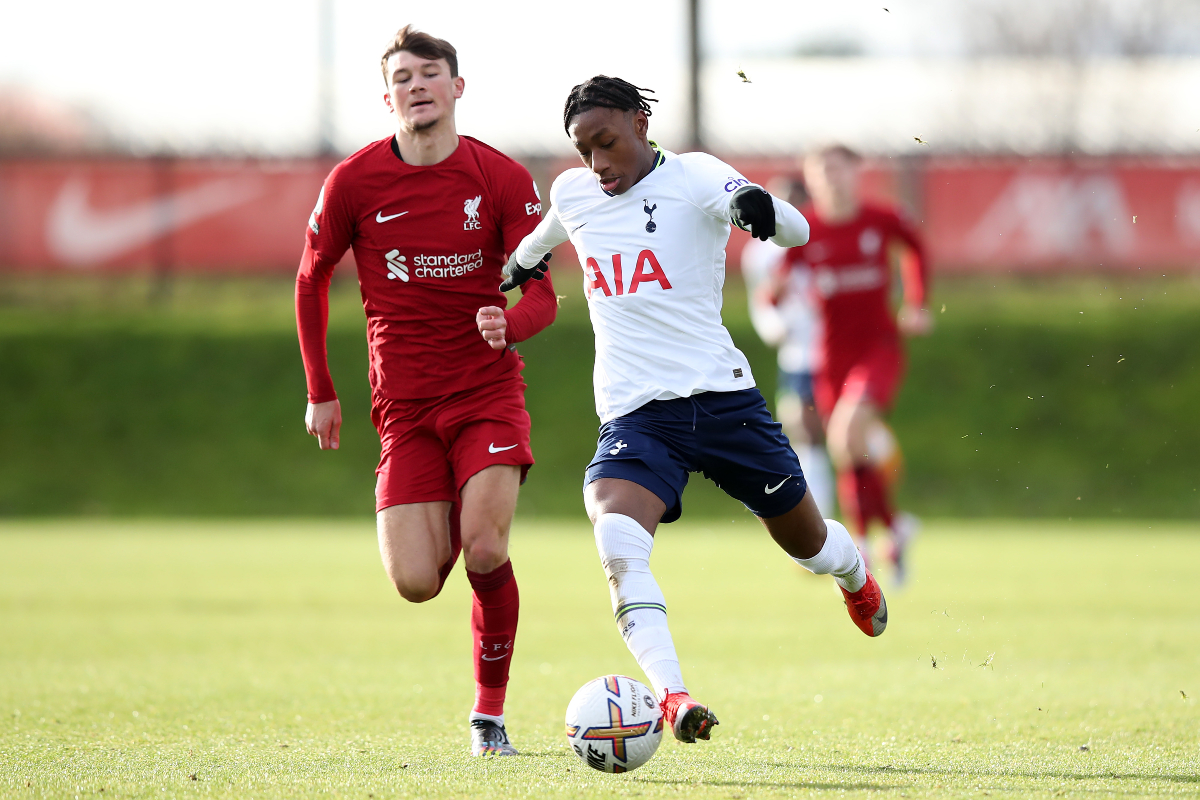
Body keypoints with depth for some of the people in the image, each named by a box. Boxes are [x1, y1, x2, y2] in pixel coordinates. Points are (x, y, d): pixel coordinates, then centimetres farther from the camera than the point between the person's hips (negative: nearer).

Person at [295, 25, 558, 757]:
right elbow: (312, 278, 11)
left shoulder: (503, 178, -5)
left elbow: (543, 294, -6)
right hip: (406, 406, 1)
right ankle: (448, 520, 30)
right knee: (416, 584, -9)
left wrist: (512, 324, -30)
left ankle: (491, 713, -2)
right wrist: (321, 390, 13)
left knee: (485, 552, -21)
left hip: (489, 389, -1)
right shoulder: (355, 182, -3)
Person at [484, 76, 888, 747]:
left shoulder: (692, 176, -7)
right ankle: (672, 697, -39)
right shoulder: (572, 194, 8)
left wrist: (757, 205, -43)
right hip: (634, 414, 2)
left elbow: (797, 232, -22)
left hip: (721, 394, -2)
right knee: (617, 540, -29)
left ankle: (856, 578, 55)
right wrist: (522, 262, 53)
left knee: (807, 541, 16)